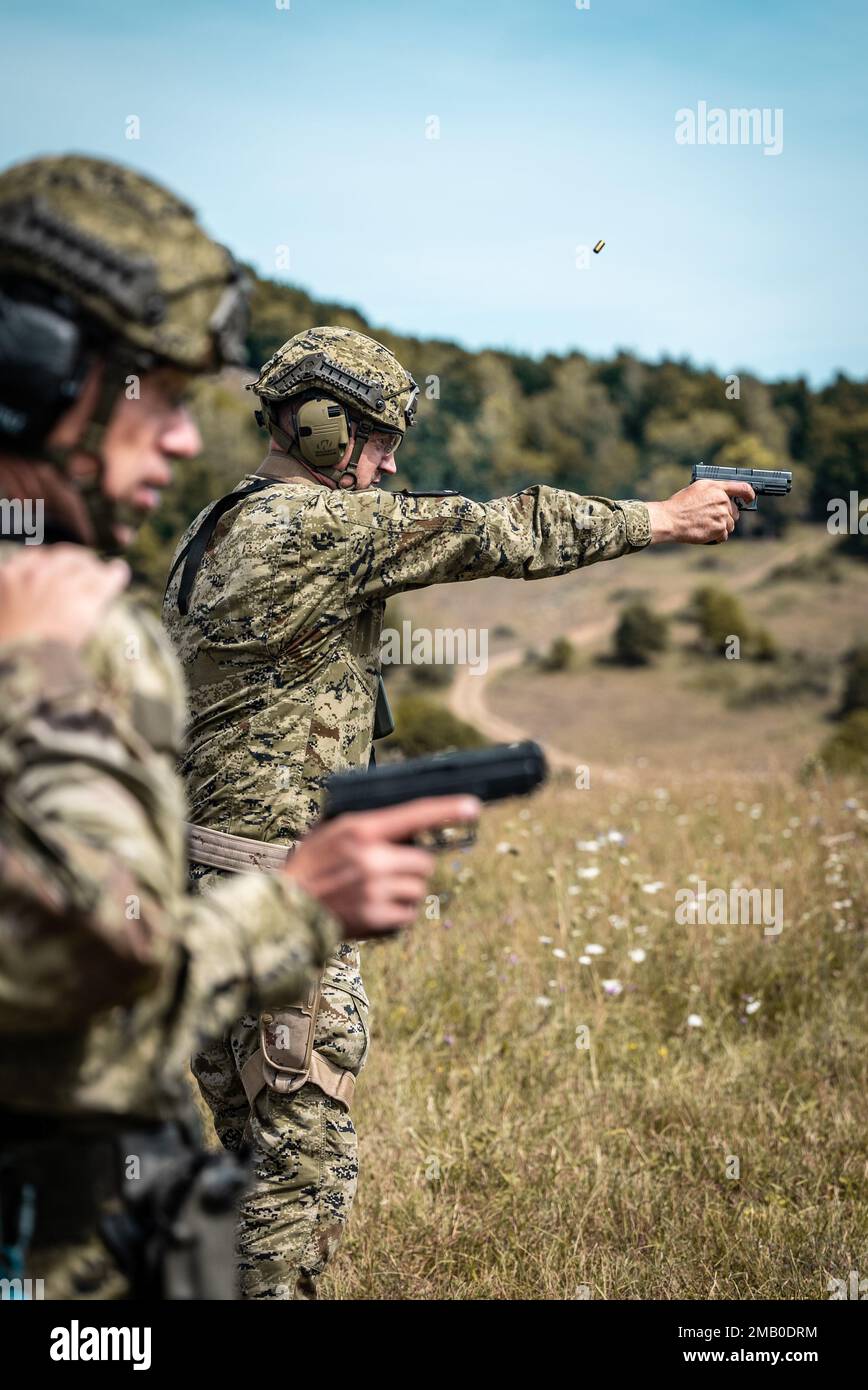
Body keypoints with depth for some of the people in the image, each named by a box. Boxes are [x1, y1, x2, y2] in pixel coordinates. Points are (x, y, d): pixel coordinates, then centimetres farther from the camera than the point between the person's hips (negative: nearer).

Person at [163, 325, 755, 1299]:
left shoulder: (213, 531, 13)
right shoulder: (323, 528, -15)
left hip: (194, 877, 10)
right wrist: (662, 519, -3)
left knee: (248, 1147, 17)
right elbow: (496, 533, -11)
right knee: (306, 1160, -3)